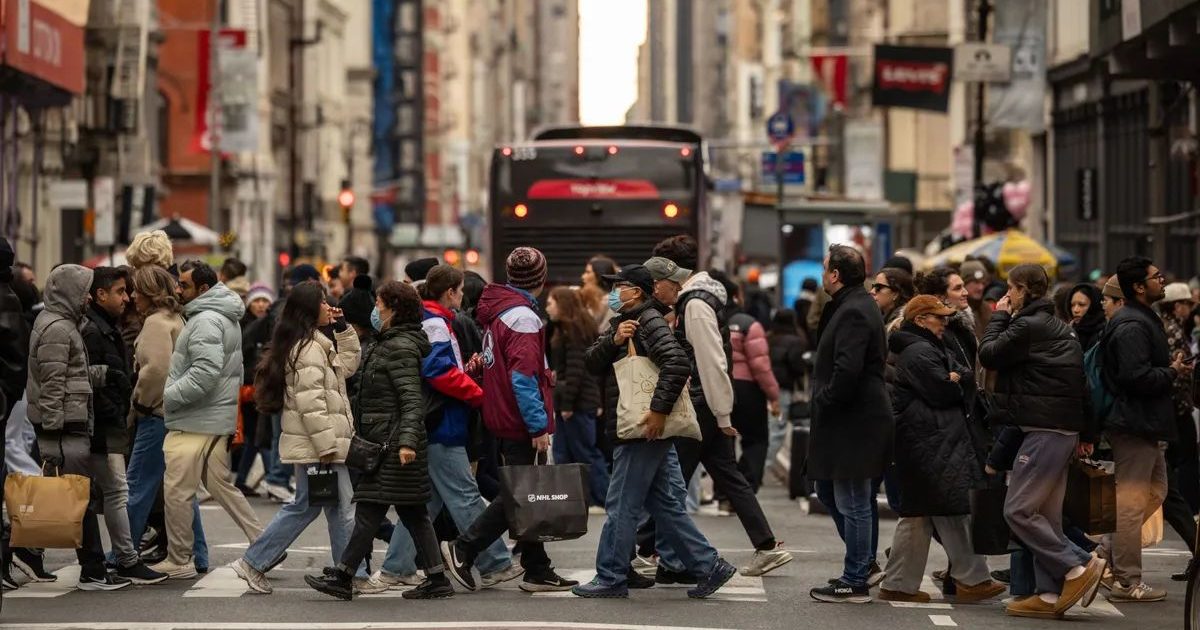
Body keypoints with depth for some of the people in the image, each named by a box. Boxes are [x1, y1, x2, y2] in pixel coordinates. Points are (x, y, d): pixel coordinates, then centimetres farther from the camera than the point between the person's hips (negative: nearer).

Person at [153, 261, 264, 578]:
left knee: (177, 490, -3)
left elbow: (205, 373, -27)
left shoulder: (206, 321, -17)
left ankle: (178, 561, 4)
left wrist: (168, 396, -18)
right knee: (221, 486, 15)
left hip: (195, 423, -11)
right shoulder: (221, 317, 17)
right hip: (216, 420, 11)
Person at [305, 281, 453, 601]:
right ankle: (436, 578, 8)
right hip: (388, 440, 10)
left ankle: (342, 577, -2)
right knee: (413, 513, 9)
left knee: (369, 510, -6)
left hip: (392, 443, -10)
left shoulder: (400, 348, -13)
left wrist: (407, 441, -29)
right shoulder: (391, 343, 18)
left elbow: (412, 400, -22)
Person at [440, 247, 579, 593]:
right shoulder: (522, 316, -16)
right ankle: (463, 548, -1)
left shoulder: (496, 310, 12)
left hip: (502, 418, 10)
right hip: (521, 422, -10)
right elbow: (524, 377, -21)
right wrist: (539, 426, -20)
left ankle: (537, 570, 14)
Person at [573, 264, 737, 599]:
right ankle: (708, 566, 14)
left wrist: (659, 410, -27)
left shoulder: (650, 322, -11)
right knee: (664, 504, 12)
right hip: (632, 430, 10)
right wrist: (614, 340, -8)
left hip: (644, 430, -10)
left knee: (622, 505, -4)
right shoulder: (623, 323, 19)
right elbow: (593, 363, 10)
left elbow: (678, 364, -24)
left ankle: (610, 578, 3)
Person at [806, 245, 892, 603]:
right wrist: (825, 400, 11)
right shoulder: (856, 305, 15)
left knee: (852, 503, -3)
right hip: (847, 421, 11)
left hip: (854, 422, -11)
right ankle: (861, 564, 27)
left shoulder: (853, 312, -18)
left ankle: (855, 583, 5)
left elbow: (847, 370, -27)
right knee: (828, 490, 19)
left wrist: (825, 400, -15)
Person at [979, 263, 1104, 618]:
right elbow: (1082, 385, 19)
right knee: (1045, 515, 9)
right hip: (1065, 429, 10)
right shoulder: (1061, 329, 18)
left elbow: (989, 356, -7)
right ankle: (1050, 595, 7)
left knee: (1018, 511, -8)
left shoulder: (1028, 326, -12)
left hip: (1044, 431, -10)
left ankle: (1078, 568, -10)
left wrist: (999, 317, 6)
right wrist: (1087, 434, 21)